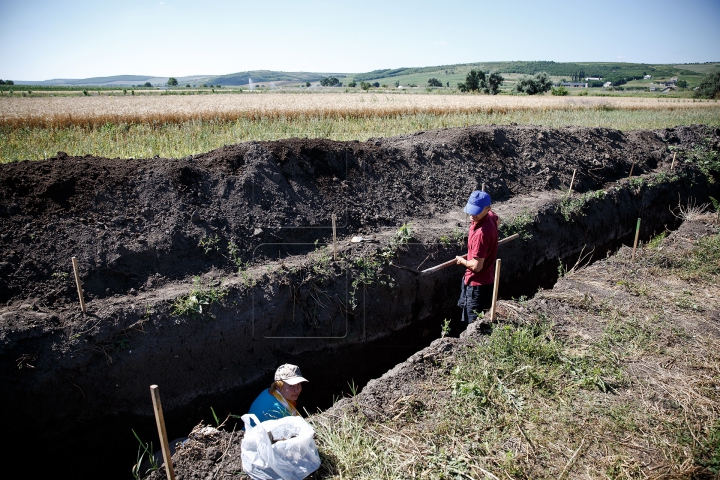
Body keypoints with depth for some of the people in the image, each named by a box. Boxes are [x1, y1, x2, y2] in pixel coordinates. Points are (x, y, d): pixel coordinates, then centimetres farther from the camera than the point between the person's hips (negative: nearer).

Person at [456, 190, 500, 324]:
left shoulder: (481, 233, -31)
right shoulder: (490, 215, -5)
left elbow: (476, 266, -28)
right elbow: (498, 220, 22)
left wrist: (462, 260, -7)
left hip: (478, 284, -10)